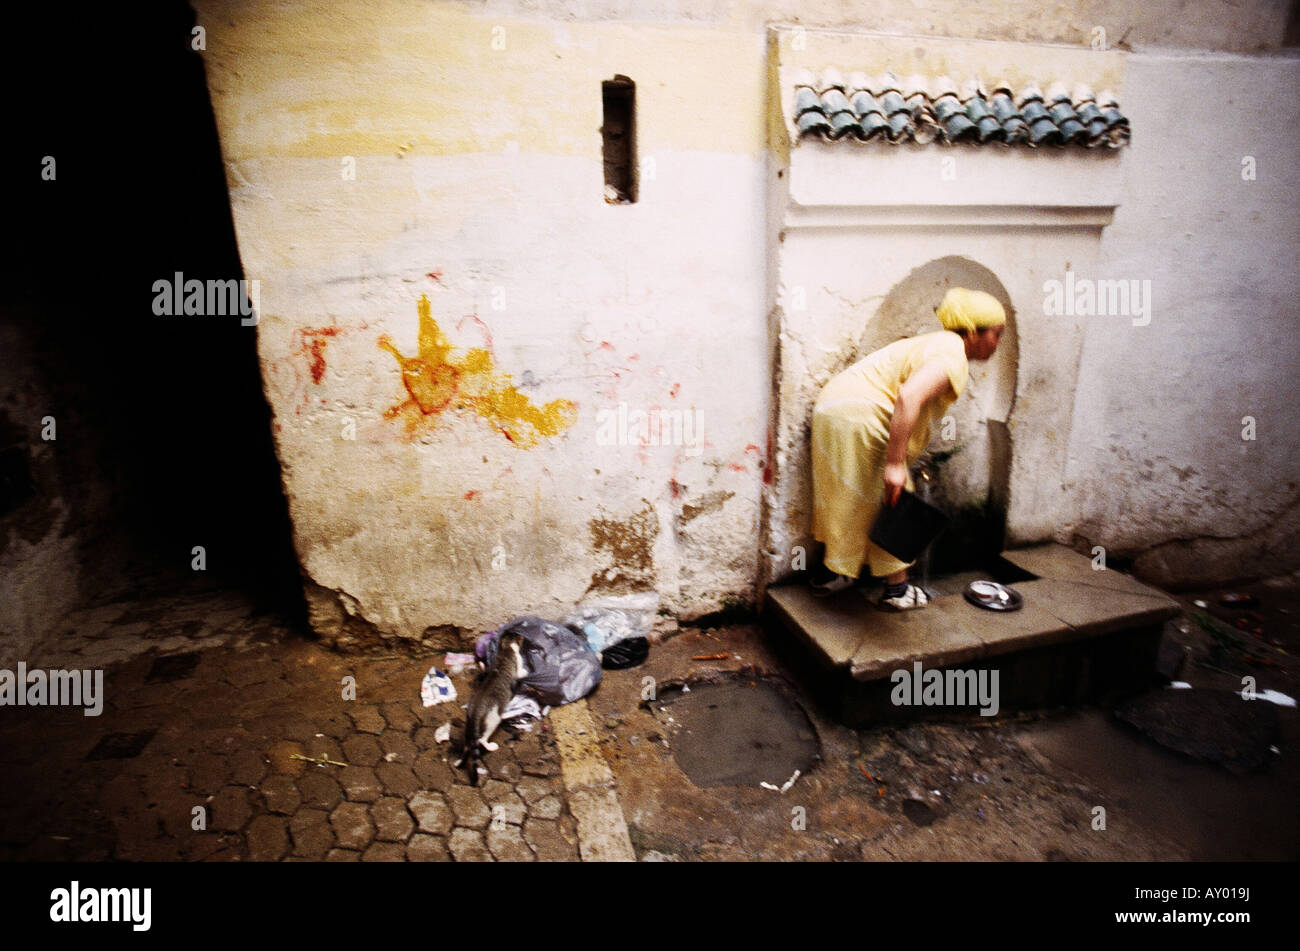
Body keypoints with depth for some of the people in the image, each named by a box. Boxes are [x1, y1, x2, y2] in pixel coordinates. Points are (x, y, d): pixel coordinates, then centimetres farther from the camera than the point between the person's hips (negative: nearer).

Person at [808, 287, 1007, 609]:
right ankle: (897, 590, 18)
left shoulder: (937, 344, 22)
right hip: (860, 416, -10)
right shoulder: (953, 356, -10)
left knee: (845, 497, 21)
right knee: (891, 503, 5)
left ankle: (832, 573, 32)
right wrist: (895, 464, -29)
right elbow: (909, 396, -28)